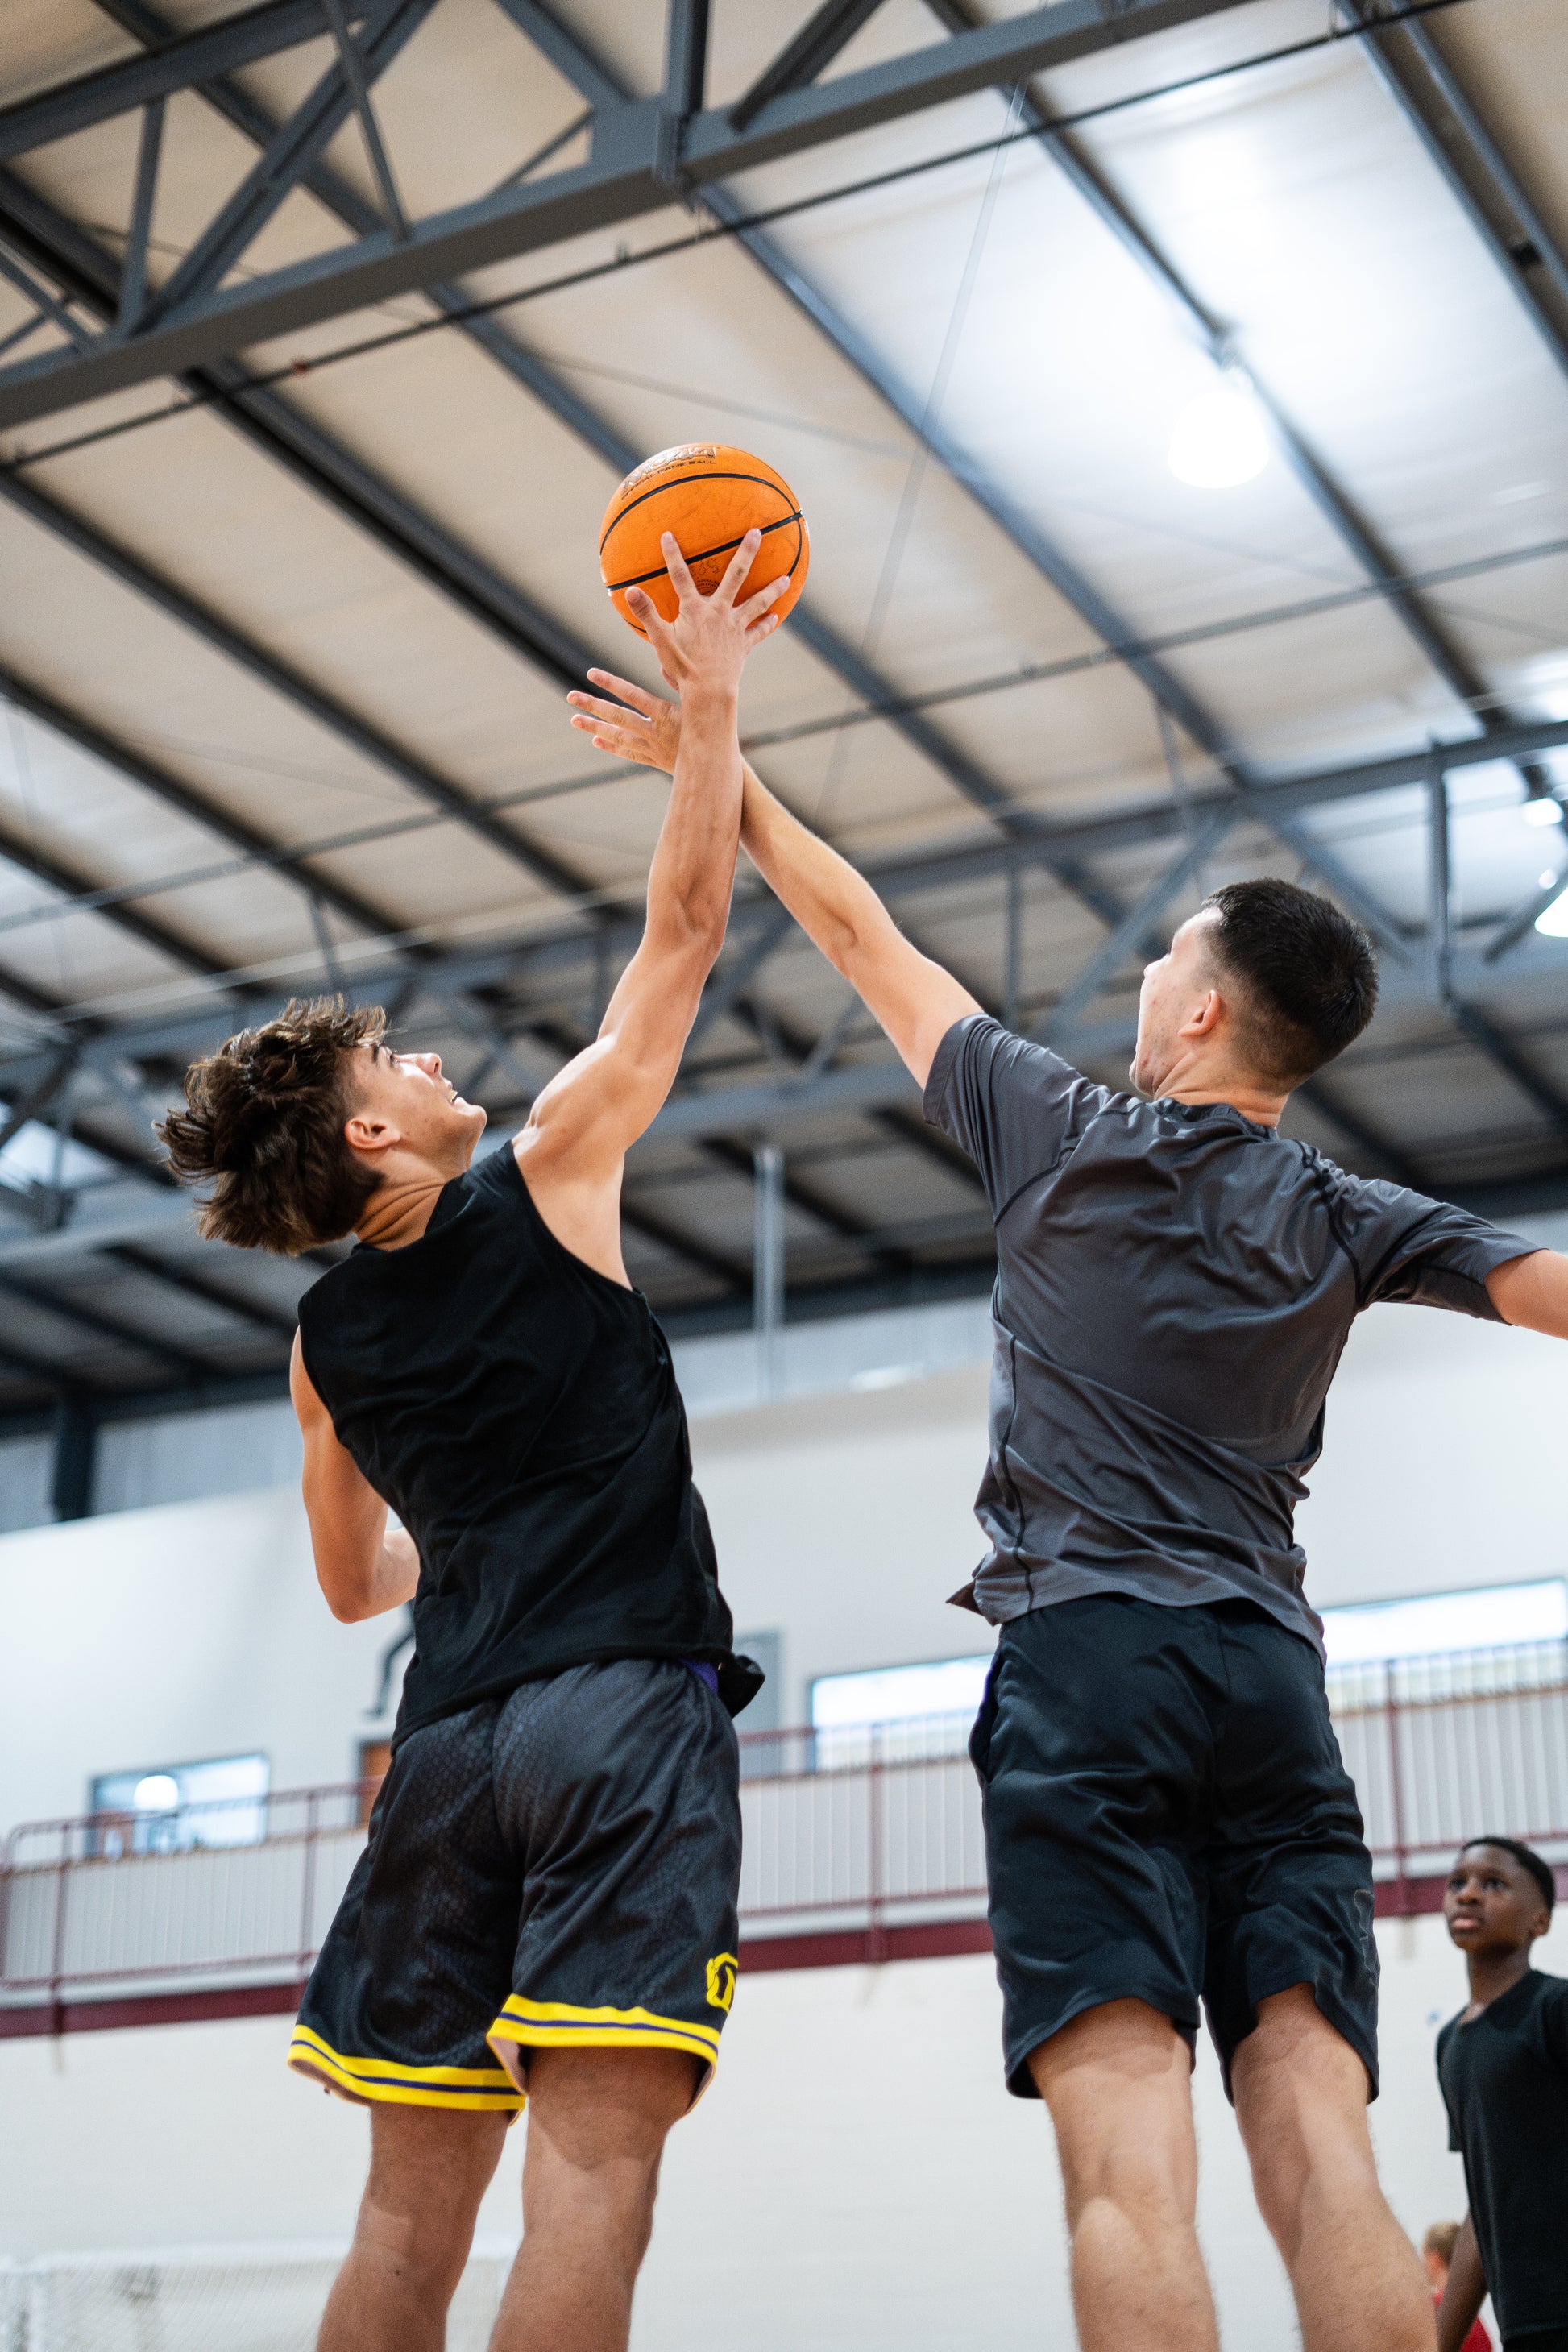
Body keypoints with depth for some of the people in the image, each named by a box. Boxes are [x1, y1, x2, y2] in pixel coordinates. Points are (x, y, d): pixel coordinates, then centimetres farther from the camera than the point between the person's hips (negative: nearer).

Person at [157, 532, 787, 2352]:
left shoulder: (329, 1337, 16)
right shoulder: (542, 1182, 1)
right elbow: (683, 930, 5)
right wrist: (709, 701, 12)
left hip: (449, 1732, 6)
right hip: (622, 1706, -6)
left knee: (413, 2201, 7)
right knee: (593, 2159, -11)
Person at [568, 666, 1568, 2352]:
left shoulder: (1060, 1134, 7)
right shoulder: (1346, 1229, 12)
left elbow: (861, 935, 17)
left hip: (1082, 1662, -3)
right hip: (1271, 1677, 3)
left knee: (1131, 2166, -15)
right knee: (1322, 2160, -6)